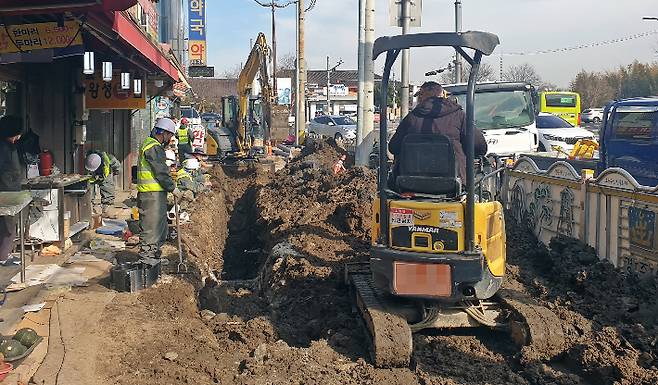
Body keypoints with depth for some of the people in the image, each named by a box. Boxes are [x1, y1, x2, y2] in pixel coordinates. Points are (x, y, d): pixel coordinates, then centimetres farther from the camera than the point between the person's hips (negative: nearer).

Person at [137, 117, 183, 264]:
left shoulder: (156, 146, 20)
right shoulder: (152, 147, -15)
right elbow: (160, 171, -18)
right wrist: (172, 188, -11)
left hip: (157, 192, 11)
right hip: (151, 193, -11)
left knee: (160, 224, 16)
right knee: (151, 224, -6)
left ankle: (154, 254, 25)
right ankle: (146, 256, 1)